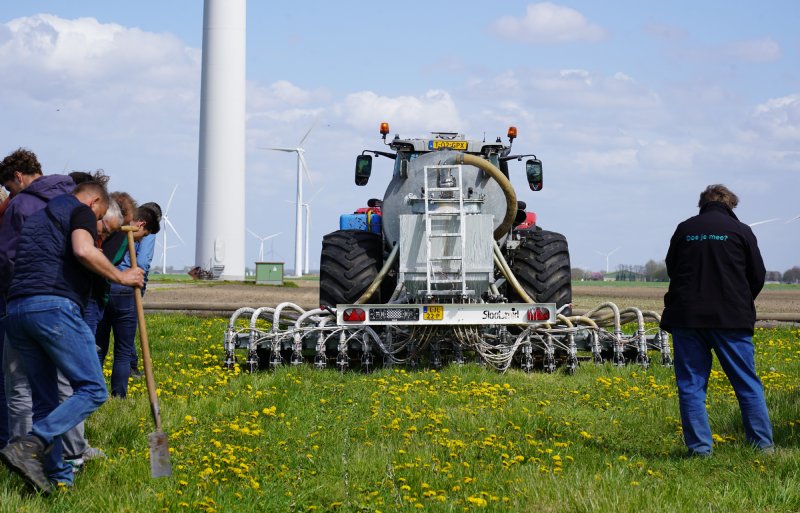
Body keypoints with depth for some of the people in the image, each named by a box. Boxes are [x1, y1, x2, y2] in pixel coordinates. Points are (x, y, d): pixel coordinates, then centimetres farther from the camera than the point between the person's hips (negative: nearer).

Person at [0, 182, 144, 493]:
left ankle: (57, 477, 8)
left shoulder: (36, 218, 32)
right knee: (92, 390, -6)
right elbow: (84, 250, -12)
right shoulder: (81, 212, 7)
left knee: (45, 400, 12)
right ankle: (29, 448, -20)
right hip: (54, 306, -8)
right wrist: (119, 276, -1)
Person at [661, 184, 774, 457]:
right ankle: (762, 444, 7)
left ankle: (700, 447, -1)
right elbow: (758, 275, 4)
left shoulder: (684, 229, 6)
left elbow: (670, 268, 15)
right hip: (731, 319, -1)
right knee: (747, 383, 7)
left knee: (691, 385, 5)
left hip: (687, 317, 1)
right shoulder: (740, 231, 1)